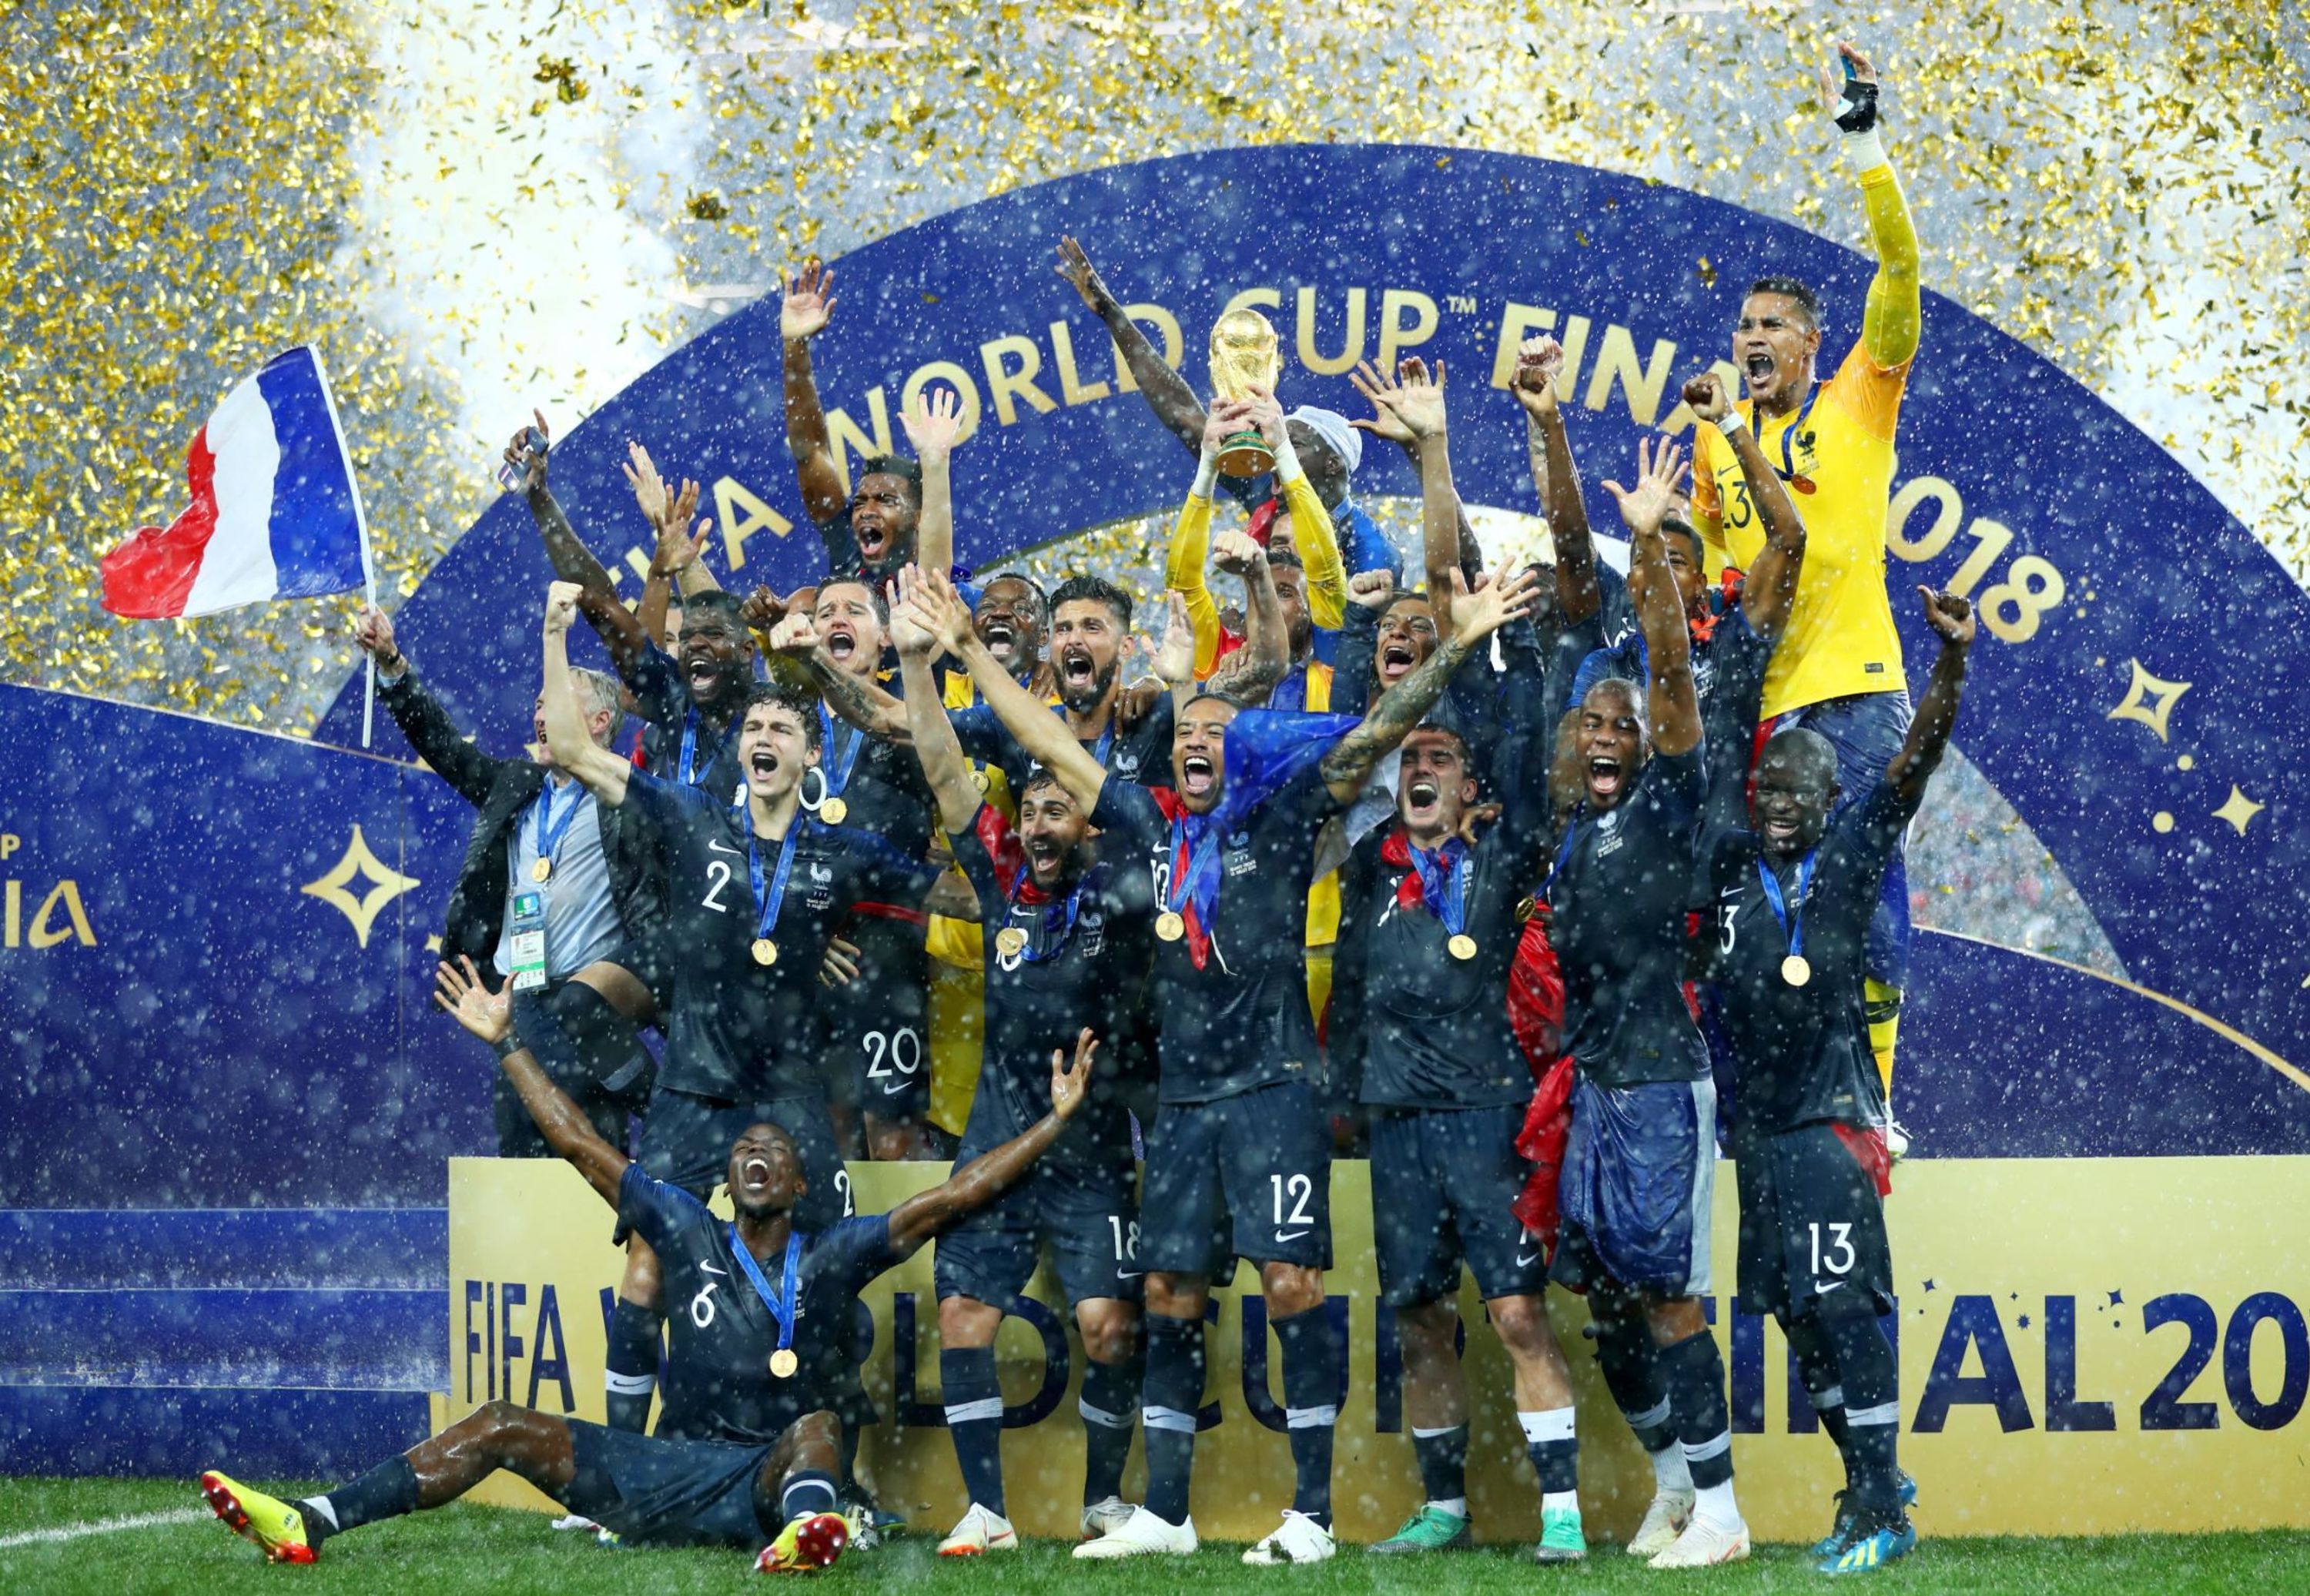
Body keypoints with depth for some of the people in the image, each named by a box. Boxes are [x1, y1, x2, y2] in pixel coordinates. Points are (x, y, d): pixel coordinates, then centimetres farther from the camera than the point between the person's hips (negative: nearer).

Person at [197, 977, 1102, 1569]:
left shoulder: (833, 1257, 5)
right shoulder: (692, 1236, 13)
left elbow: (947, 1200, -1)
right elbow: (582, 1148, 16)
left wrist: (1056, 1120, -8)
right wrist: (507, 1044, 16)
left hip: (768, 1478, -4)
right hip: (664, 1474, 4)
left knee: (817, 1428, -36)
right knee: (503, 1428, -5)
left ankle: (801, 1532, -72)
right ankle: (308, 1525, -16)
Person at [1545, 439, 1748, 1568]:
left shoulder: (1667, 803, -2)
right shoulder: (1573, 829, 15)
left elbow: (1671, 668, -14)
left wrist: (1649, 544, -22)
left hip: (1662, 1080, -7)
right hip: (1589, 1082, 7)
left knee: (1668, 1295, -10)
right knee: (1605, 1297, 9)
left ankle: (1718, 1510, -8)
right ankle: (1672, 1482, 21)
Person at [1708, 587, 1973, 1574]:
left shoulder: (1853, 851, -1)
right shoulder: (1730, 861, 8)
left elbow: (1918, 757, -11)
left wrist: (1952, 659, -24)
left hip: (1833, 1116, -5)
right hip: (1757, 1121, 5)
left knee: (1844, 1306, -9)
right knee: (1796, 1310, 9)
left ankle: (1879, 1509, -6)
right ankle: (1874, 1482, 23)